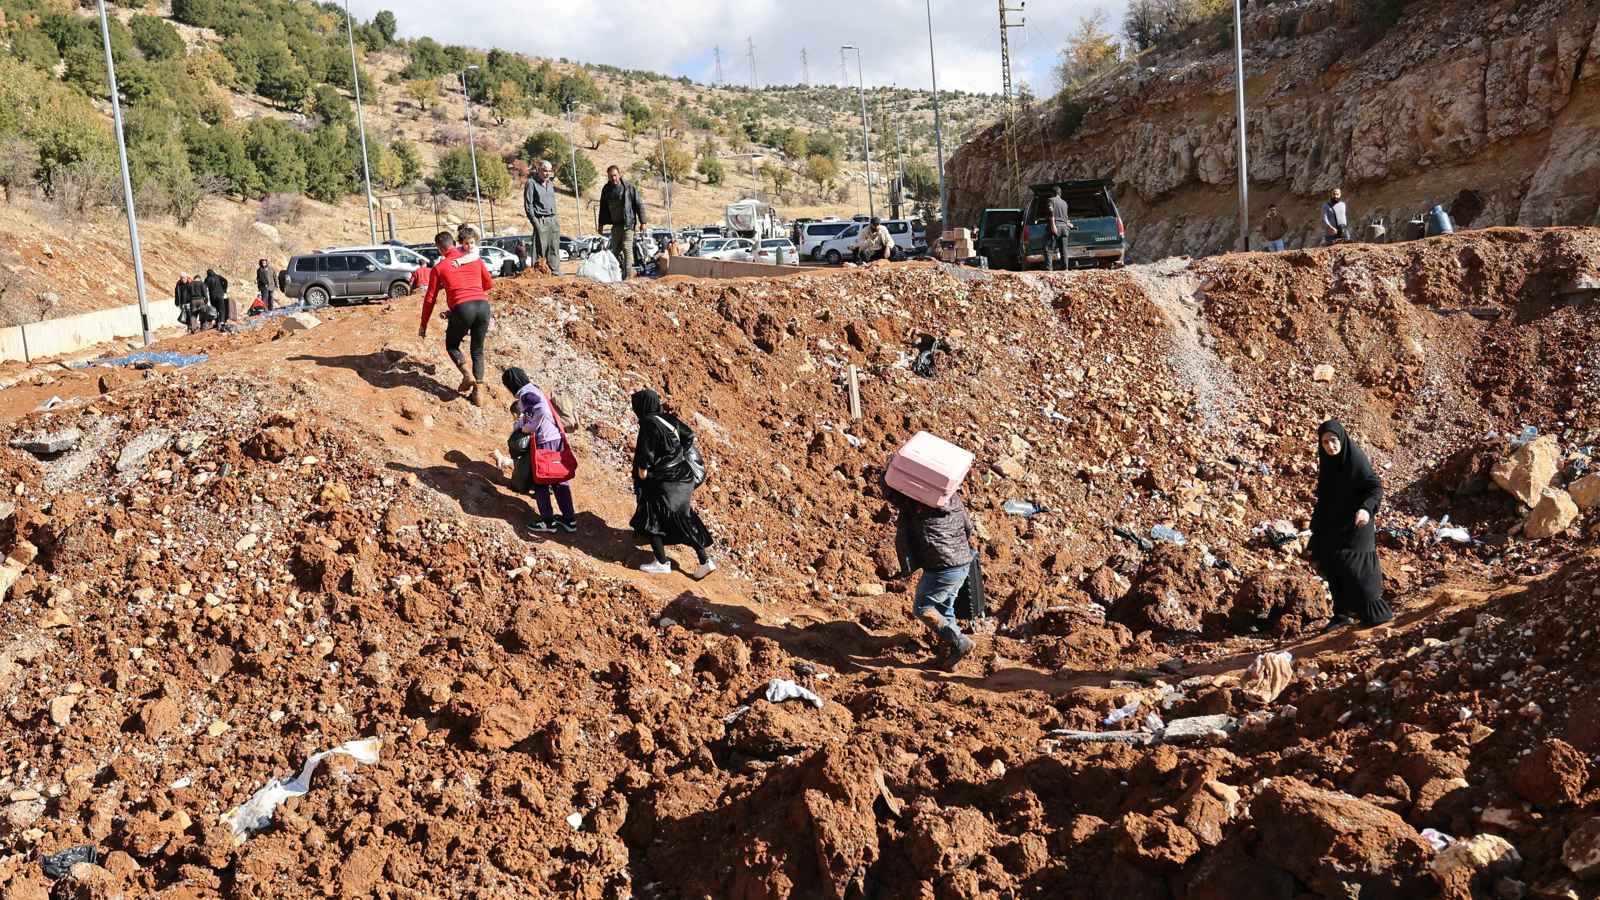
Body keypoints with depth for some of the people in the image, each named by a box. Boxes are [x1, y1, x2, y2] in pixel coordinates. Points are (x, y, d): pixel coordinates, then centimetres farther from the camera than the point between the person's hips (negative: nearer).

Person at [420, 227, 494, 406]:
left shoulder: (439, 267, 10)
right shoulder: (475, 260, 17)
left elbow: (430, 299, 12)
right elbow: (489, 284, 27)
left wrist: (423, 325, 20)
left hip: (462, 308, -3)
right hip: (483, 306, 3)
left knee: (451, 345, 21)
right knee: (478, 351, 18)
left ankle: (467, 374, -3)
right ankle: (478, 391, 9)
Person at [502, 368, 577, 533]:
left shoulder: (526, 394, -10)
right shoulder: (533, 389, 17)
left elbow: (542, 411, -24)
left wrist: (530, 428, -14)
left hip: (544, 441, -8)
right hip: (556, 438, 9)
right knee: (559, 479, 12)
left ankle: (548, 521, 6)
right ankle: (569, 519, 15)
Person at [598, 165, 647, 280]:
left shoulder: (629, 188, -6)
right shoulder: (606, 189, 9)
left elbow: (639, 205, -3)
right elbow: (603, 208, 18)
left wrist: (642, 221, -6)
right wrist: (601, 224, 17)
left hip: (628, 223, -6)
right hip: (615, 224, 6)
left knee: (627, 248, -10)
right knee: (615, 249, 8)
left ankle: (628, 275, -7)